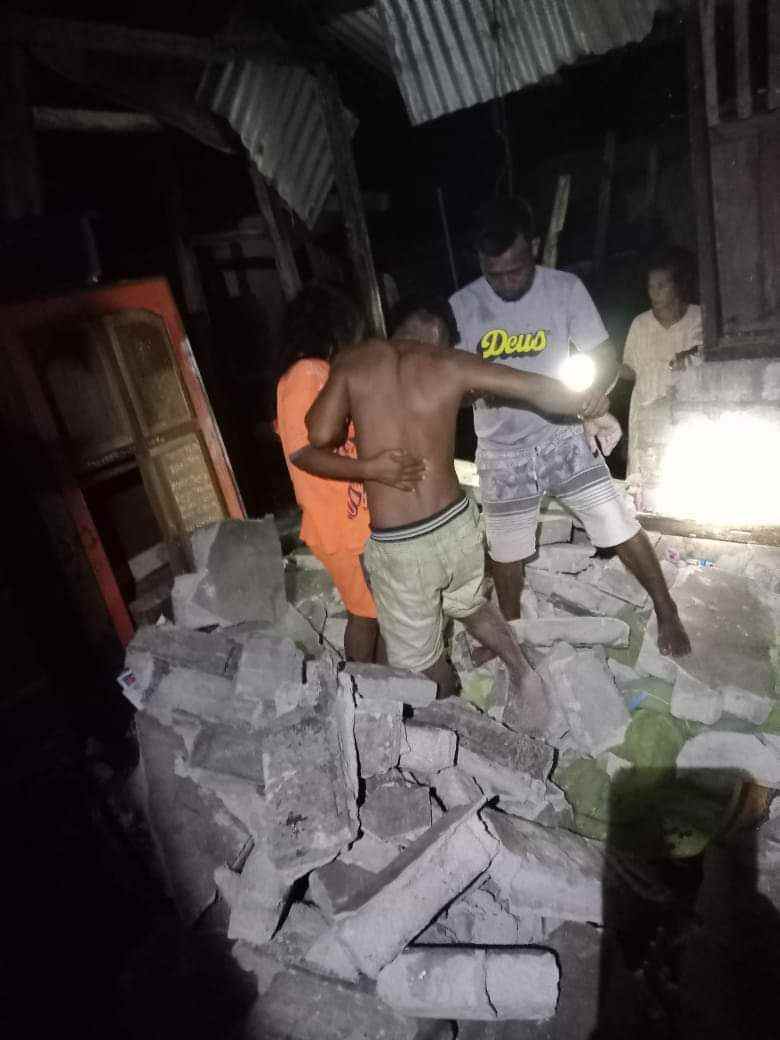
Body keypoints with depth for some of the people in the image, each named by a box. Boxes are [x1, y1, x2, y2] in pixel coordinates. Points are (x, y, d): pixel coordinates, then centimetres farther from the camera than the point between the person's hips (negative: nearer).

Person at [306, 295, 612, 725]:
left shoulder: (352, 360, -2)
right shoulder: (449, 364, 0)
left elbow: (321, 434, -9)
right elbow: (538, 389, -1)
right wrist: (587, 404, 18)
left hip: (397, 546, -2)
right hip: (457, 525, 3)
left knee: (419, 657, 22)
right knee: (469, 603, 36)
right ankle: (522, 672, 30)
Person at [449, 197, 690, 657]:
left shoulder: (566, 288, -8)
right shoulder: (462, 306, -8)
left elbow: (607, 359, -5)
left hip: (562, 438, 0)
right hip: (502, 452, 1)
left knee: (620, 528, 1)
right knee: (506, 552, 12)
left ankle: (667, 612, 26)